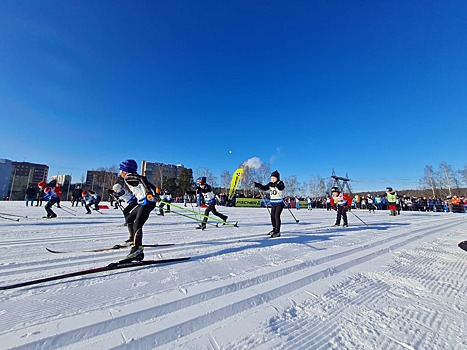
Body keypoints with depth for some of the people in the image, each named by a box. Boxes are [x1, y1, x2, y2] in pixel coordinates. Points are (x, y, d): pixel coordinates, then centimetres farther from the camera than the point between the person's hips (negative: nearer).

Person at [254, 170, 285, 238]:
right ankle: (274, 229, 32)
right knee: (272, 216, 11)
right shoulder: (270, 184, 7)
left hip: (280, 203, -7)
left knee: (277, 216, -13)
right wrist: (258, 185, -13)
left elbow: (281, 187, -31)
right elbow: (264, 188, 3)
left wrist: (275, 185, -49)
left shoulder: (280, 183, -10)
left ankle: (277, 232, -7)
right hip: (273, 203, 7)